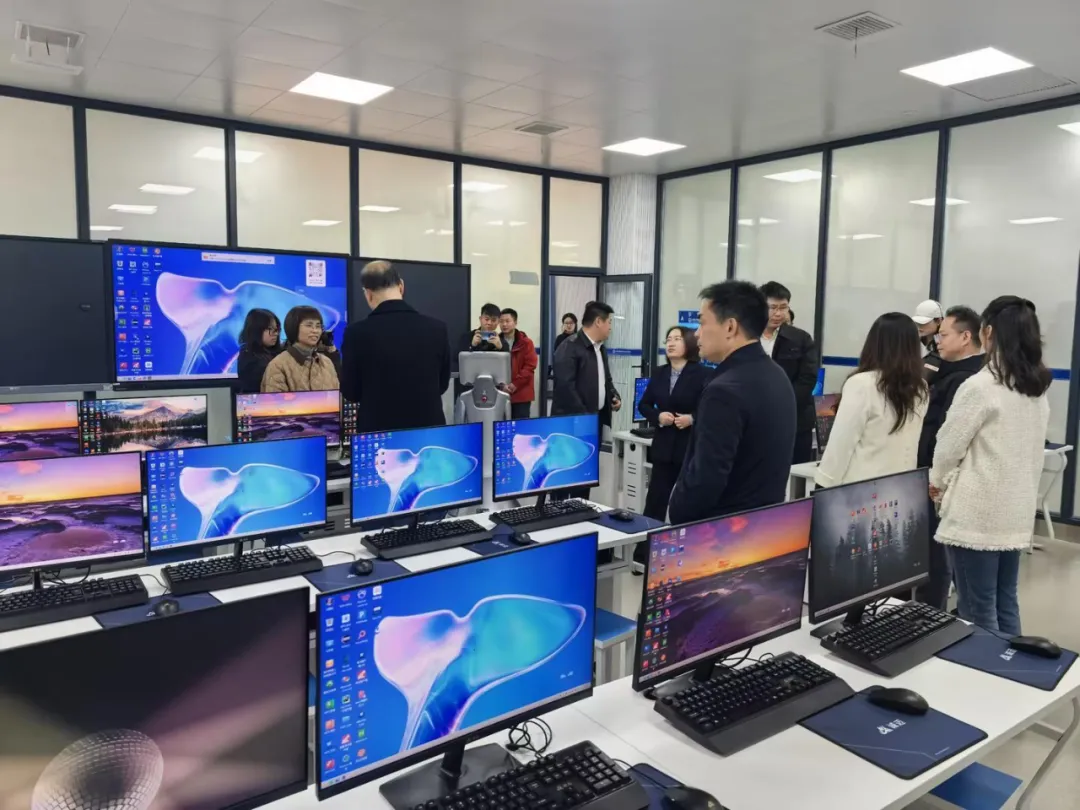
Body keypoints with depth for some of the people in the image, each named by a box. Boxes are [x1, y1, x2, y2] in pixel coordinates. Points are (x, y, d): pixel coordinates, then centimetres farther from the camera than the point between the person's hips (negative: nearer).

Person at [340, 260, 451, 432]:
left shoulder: (357, 332, -13)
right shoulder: (437, 328, -7)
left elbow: (350, 392, -2)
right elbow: (442, 385, 6)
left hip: (378, 430, -2)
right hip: (428, 426, 2)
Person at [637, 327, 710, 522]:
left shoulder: (702, 374, -8)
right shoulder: (659, 374, 8)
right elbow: (643, 405, 13)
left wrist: (692, 419, -22)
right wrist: (658, 416, -6)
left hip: (693, 448, -4)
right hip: (664, 446, 5)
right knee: (655, 500, 7)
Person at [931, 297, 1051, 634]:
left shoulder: (980, 386, -17)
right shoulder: (1039, 389, 7)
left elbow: (949, 446, -10)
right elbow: (1032, 451, 12)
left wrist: (937, 482, 10)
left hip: (977, 515, -7)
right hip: (1017, 513, 8)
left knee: (978, 611, 3)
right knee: (1006, 603, 17)